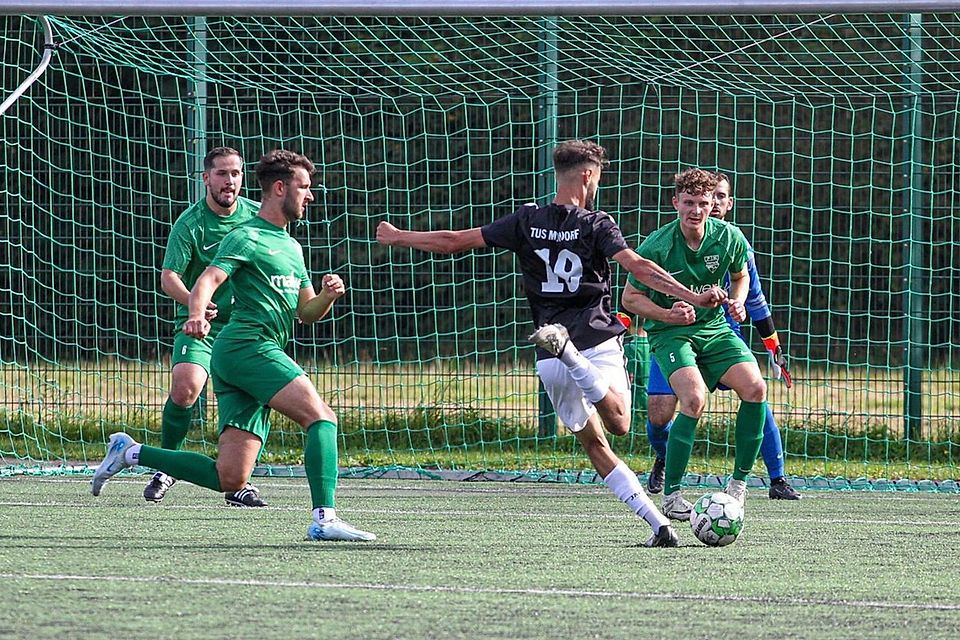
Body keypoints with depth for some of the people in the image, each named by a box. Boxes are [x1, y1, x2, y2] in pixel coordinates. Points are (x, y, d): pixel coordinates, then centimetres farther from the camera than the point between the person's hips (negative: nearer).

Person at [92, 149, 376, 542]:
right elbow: (209, 280, -17)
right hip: (247, 344, -9)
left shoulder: (291, 247, 26)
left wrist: (327, 295, 5)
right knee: (321, 417, -22)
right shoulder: (247, 237, -1)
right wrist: (197, 315, -38)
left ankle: (130, 452, 13)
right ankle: (324, 519, -31)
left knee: (229, 478, 0)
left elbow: (306, 312, 28)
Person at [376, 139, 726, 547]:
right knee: (618, 424, -25)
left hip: (550, 362, 4)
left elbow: (453, 242, 12)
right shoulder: (596, 225, -1)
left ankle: (658, 524, 2)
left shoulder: (526, 222, 9)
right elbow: (638, 268, -15)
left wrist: (396, 237, 26)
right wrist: (692, 298, -19)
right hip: (597, 341, -4)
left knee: (594, 444, 12)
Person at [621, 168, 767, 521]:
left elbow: (740, 275, 15)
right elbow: (629, 298, -8)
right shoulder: (657, 247, -18)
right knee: (694, 399, -27)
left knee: (755, 388, -17)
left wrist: (737, 303, -5)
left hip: (714, 328, 4)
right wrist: (667, 315, -23)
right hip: (669, 333, -4)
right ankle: (670, 495, -16)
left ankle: (739, 481, -2)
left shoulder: (728, 237, -7)